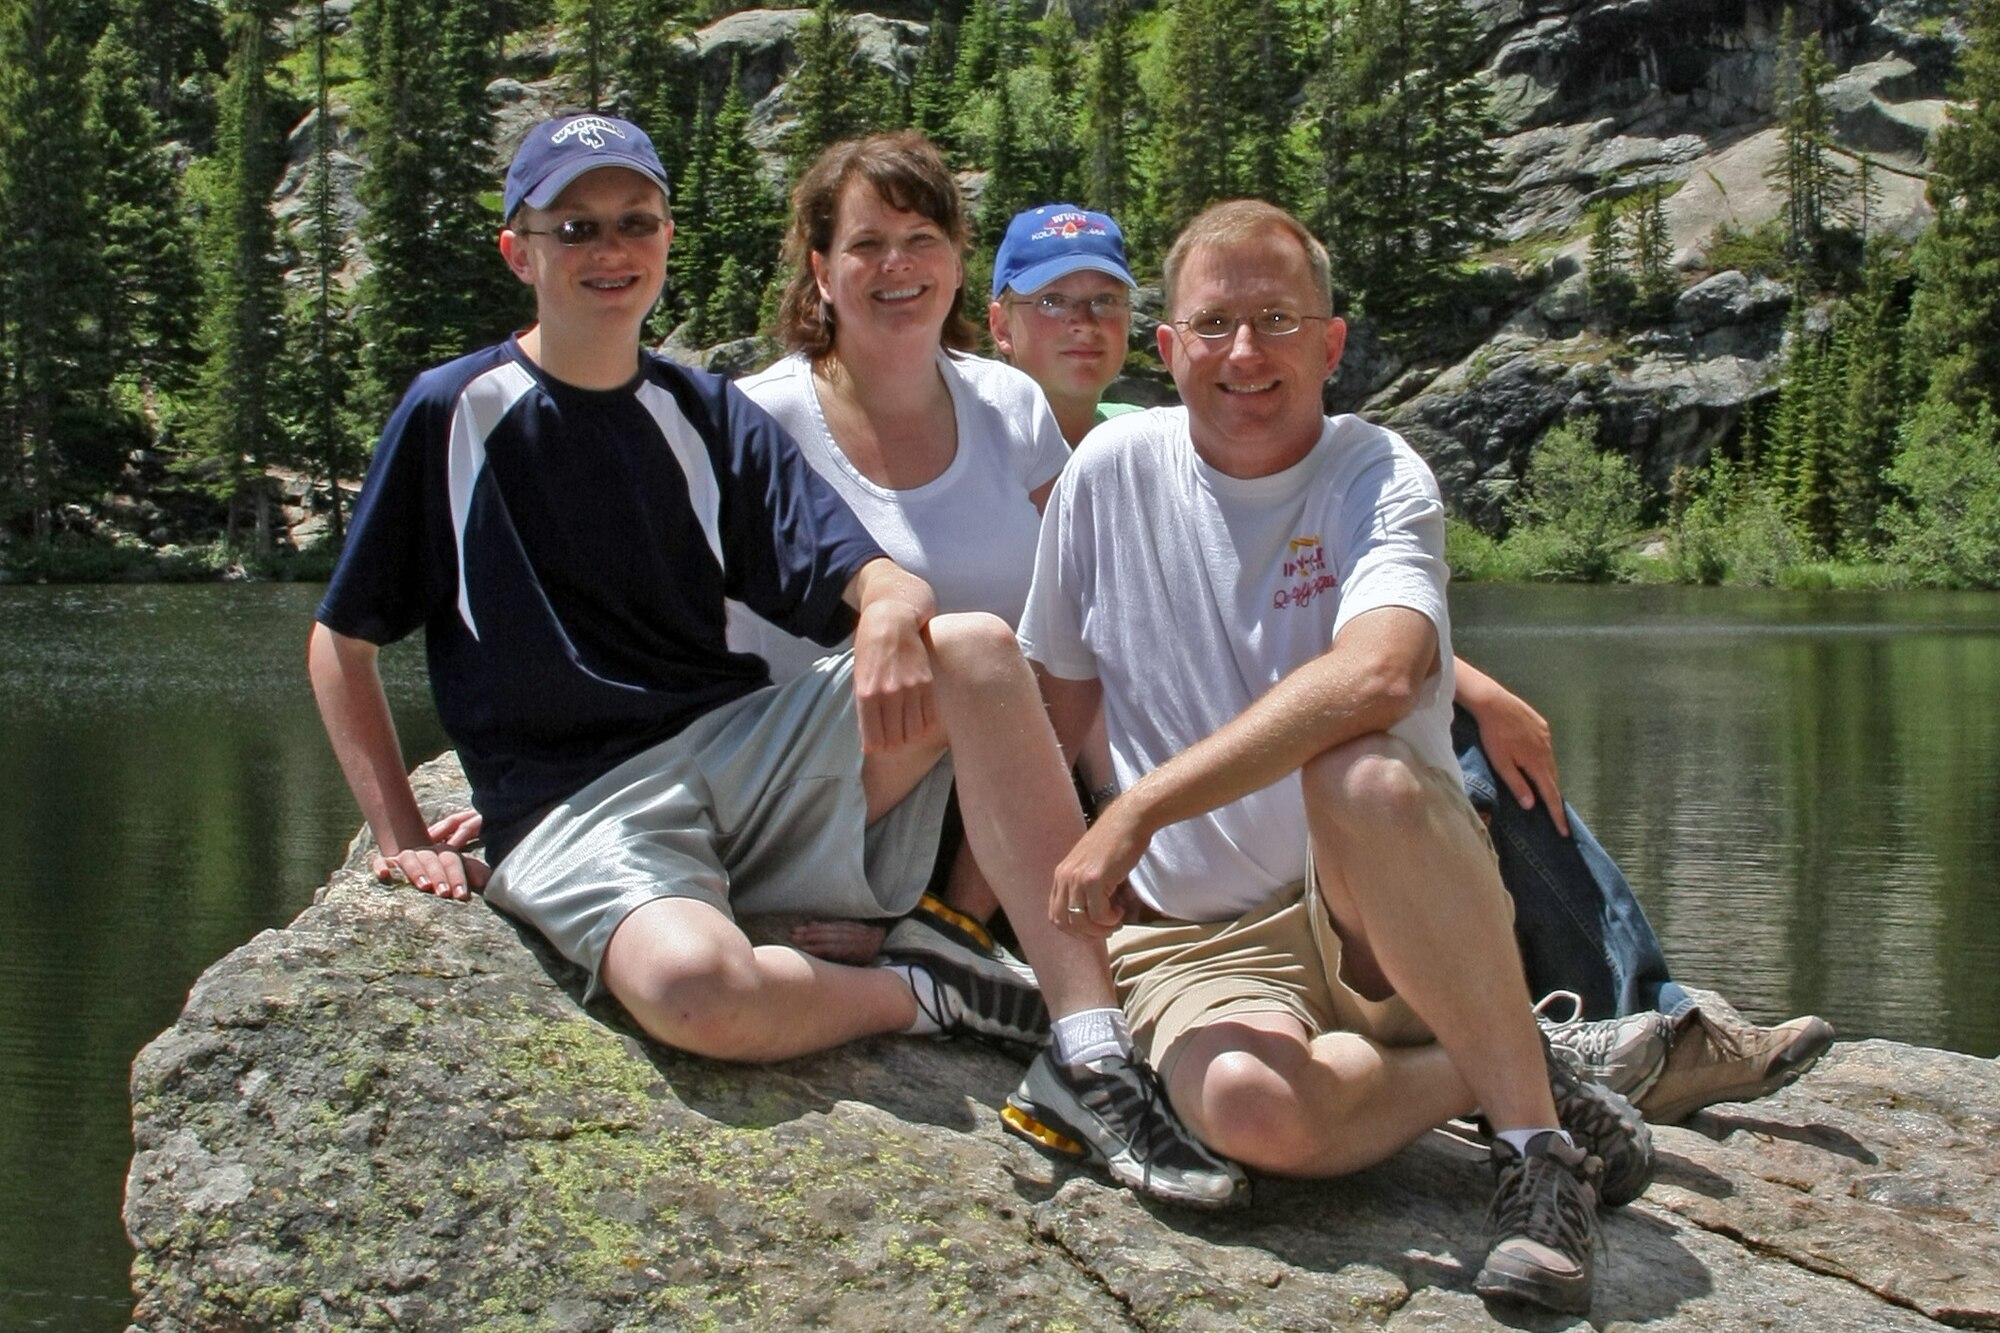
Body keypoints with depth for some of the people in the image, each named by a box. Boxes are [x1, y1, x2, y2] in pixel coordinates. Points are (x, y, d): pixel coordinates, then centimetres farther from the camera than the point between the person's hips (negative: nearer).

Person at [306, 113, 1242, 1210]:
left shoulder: (707, 417, 12)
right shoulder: (453, 415, 3)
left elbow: (860, 570, 0)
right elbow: (341, 641, 7)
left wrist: (890, 610, -25)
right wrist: (403, 838, -1)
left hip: (747, 750, 4)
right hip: (576, 807, -4)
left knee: (975, 650, -24)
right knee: (695, 984, -39)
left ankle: (1096, 1048, -27)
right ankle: (932, 996, -9)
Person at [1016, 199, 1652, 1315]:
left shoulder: (1380, 479, -8)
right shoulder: (1112, 470, 3)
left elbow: (1377, 676, -30)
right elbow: (1059, 702, 15)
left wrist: (1139, 808, -30)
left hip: (1386, 914, -1)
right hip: (1196, 939, 1)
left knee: (1361, 777, -37)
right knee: (1251, 1108, -35)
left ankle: (1539, 1124, -21)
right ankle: (1478, 1071, -6)